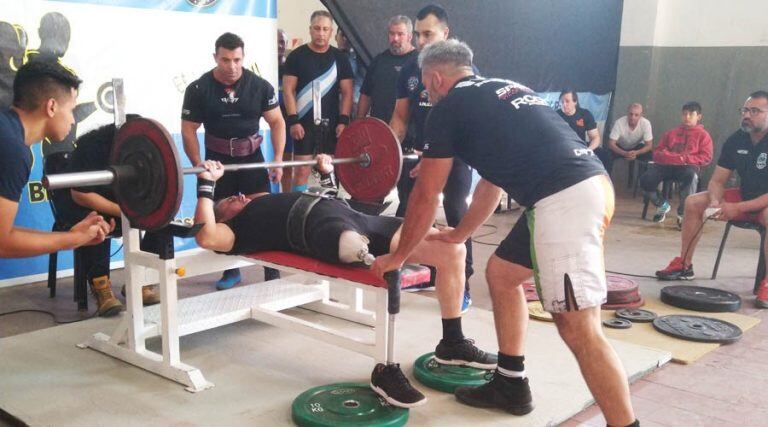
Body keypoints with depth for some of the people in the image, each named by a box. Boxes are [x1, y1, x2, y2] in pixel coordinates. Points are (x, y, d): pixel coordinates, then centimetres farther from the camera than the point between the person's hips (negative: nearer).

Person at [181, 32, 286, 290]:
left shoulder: (260, 86, -8)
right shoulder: (198, 89, -10)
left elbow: (277, 122, -1)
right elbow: (189, 129, -5)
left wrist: (278, 159, -9)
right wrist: (198, 166, -15)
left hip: (252, 157, 0)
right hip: (218, 160, 0)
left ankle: (272, 272, -1)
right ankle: (231, 271, 21)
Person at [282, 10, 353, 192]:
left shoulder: (340, 58, 7)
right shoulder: (297, 56, 0)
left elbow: (347, 92, 6)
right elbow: (288, 90, -3)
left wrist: (343, 121, -5)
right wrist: (293, 120, -12)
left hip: (332, 123, 3)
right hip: (304, 122, -2)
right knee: (302, 170, -5)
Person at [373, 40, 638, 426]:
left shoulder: (449, 107, 4)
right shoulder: (499, 93, 28)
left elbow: (426, 195, 9)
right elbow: (492, 182, 37)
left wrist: (398, 257, 21)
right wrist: (459, 234, 49)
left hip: (564, 201, -10)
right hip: (589, 186, 10)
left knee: (579, 330, -9)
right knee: (500, 273, 22)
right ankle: (510, 386, 31)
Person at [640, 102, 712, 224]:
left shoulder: (703, 135, 13)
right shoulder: (671, 132, 25)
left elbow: (706, 157, 0)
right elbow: (657, 152, 21)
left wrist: (685, 159, -14)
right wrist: (666, 156, -3)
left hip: (687, 166, -3)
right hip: (666, 165, 3)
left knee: (690, 175, -41)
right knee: (645, 180, -25)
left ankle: (683, 214, -26)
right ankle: (662, 205, 6)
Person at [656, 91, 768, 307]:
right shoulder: (736, 140, -4)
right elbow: (717, 181, -1)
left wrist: (738, 208, -32)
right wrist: (714, 202, -22)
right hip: (745, 196, 7)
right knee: (693, 202, -4)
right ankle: (684, 265, 3)